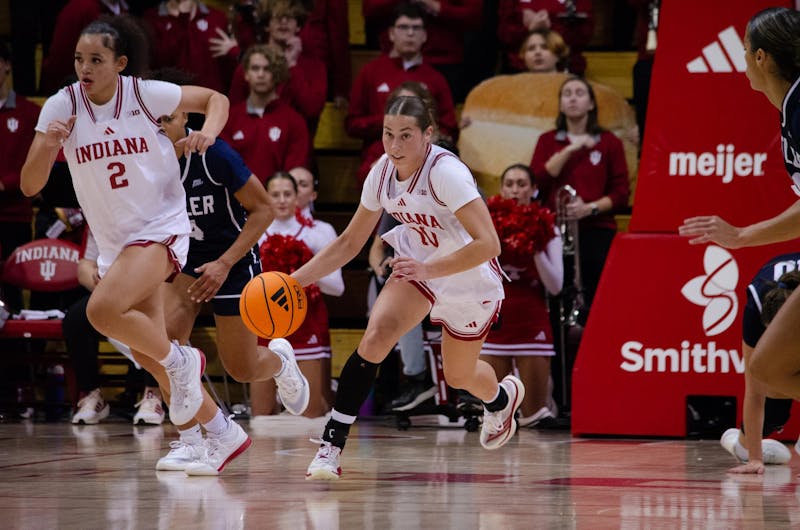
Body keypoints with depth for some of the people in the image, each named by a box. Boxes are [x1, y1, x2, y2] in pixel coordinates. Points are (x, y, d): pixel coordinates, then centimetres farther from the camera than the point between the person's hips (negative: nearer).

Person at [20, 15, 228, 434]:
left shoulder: (145, 94, -11)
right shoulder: (62, 106, -6)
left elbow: (215, 99, 5)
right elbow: (29, 186, -8)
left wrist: (208, 132, -16)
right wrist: (48, 144, -27)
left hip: (161, 228, -5)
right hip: (113, 241, 5)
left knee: (102, 309, -28)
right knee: (149, 352, 7)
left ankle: (181, 362, -4)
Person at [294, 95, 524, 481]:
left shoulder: (446, 173, -33)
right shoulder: (382, 173, -13)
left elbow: (488, 244, -38)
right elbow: (350, 242, 0)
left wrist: (428, 268, -45)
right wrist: (296, 279, -9)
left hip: (471, 280, -4)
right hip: (419, 265, 4)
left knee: (458, 376, 17)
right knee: (375, 337, -23)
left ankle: (503, 398, 55)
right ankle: (331, 443, -20)